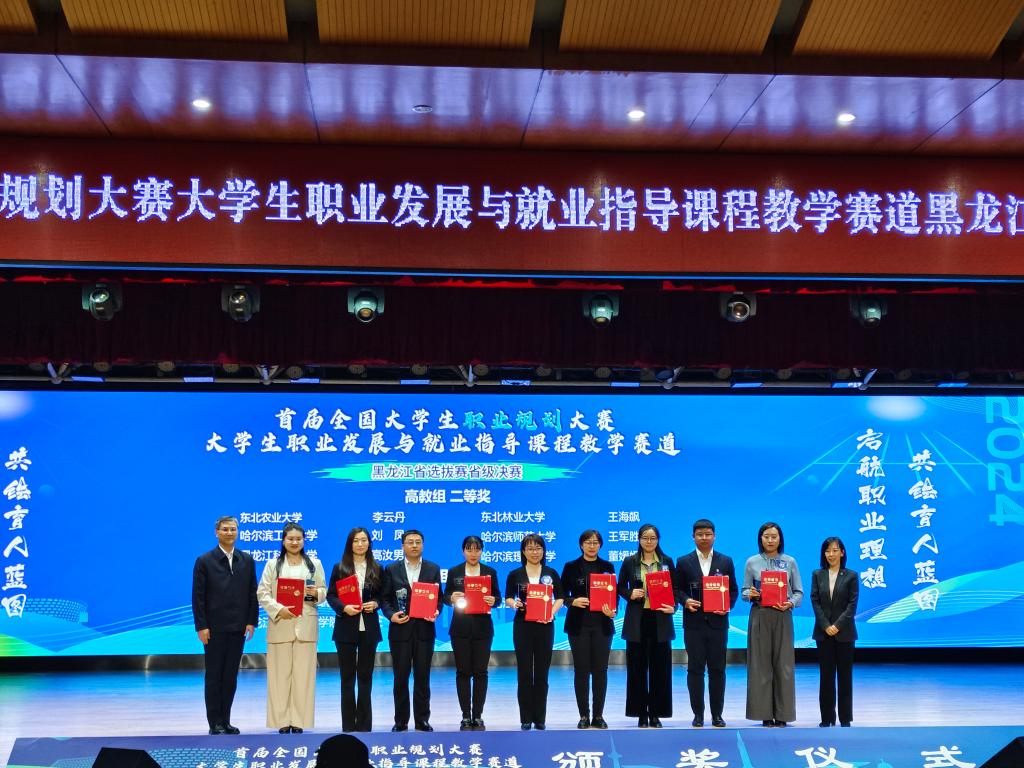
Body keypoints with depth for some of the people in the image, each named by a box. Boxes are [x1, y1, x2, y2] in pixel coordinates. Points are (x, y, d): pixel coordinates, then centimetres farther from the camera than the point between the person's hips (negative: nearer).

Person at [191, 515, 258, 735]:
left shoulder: (247, 560, 8)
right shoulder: (204, 561, -1)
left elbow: (252, 593, 7)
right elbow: (198, 596, -4)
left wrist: (251, 622, -1)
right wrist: (201, 626, -10)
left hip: (238, 627, 3)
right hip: (214, 628, -3)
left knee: (230, 676, 7)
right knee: (214, 676, 3)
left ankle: (225, 721, 14)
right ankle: (215, 723, 8)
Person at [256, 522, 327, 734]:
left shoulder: (314, 564, 12)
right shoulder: (273, 564, 8)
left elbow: (324, 591, 11)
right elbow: (262, 593, 1)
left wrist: (316, 593, -12)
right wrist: (278, 609, -14)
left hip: (305, 625, 1)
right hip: (280, 624, -1)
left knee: (303, 673, 0)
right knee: (280, 673, -1)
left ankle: (299, 720, 5)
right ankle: (282, 720, 5)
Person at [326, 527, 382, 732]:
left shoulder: (376, 568, 7)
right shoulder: (339, 568, 2)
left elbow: (382, 594, 10)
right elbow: (331, 595, 0)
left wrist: (375, 603, -10)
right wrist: (343, 607, -17)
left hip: (369, 628, 1)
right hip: (346, 627, -1)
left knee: (365, 676, 5)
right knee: (347, 676, 4)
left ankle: (364, 724, 12)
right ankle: (348, 725, 10)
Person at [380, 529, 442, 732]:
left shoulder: (433, 569, 7)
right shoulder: (392, 569, 5)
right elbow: (385, 598, 4)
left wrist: (436, 612, -12)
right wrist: (391, 615, -13)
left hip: (424, 629, 1)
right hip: (400, 629, 0)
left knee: (422, 676, 5)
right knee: (401, 677, 4)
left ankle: (422, 720, 13)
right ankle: (401, 721, 12)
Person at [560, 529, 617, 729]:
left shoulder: (607, 567, 9)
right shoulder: (571, 567, 5)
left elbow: (615, 593, 8)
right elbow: (562, 594, 3)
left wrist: (612, 609, -10)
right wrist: (573, 601, -16)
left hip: (602, 624, 1)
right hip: (578, 624, -1)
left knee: (600, 669, 1)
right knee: (581, 670, -1)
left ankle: (598, 715, 10)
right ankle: (584, 715, 8)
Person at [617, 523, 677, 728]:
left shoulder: (667, 562, 7)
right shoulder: (629, 562, 4)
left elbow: (675, 588, 8)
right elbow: (620, 587, 7)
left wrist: (673, 606, -9)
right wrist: (630, 594, -13)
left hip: (660, 619, 1)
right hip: (637, 620, -1)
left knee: (660, 667, 2)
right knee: (637, 668, 1)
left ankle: (656, 714, 10)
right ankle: (641, 714, 10)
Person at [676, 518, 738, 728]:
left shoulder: (726, 561, 8)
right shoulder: (684, 562, 6)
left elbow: (733, 589, 9)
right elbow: (678, 589, 6)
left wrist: (728, 606, -9)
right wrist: (685, 601, -13)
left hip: (717, 622, 1)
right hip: (694, 623, -1)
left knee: (717, 669, 4)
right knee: (695, 669, 2)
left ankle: (717, 714, 11)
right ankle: (698, 714, 8)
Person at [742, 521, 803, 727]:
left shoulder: (790, 562, 6)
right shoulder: (752, 562, 5)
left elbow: (799, 592, 6)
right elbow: (744, 591, 7)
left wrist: (790, 604, -13)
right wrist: (750, 594, -15)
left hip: (782, 617, 0)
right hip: (760, 617, 0)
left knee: (783, 664, 0)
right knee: (760, 664, 1)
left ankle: (782, 714, 7)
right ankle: (765, 713, 7)